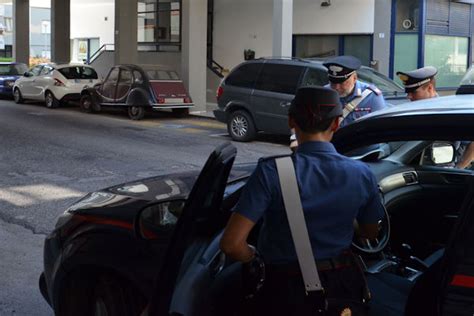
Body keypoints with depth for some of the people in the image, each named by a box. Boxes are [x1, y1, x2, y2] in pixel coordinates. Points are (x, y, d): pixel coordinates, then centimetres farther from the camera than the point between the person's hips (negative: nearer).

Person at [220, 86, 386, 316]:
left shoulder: (271, 172, -21)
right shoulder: (362, 174, -11)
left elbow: (231, 244, -24)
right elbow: (370, 234, 7)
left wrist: (253, 258, -3)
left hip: (286, 291, -2)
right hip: (342, 286, 2)